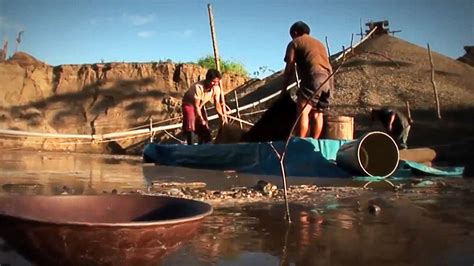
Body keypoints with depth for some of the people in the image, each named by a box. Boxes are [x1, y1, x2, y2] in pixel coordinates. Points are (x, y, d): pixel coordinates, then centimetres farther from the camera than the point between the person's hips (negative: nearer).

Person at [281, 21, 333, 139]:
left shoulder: (294, 43, 14)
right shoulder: (319, 43, 34)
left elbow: (290, 68, 6)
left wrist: (284, 88, 13)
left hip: (314, 77, -7)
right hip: (328, 79, 7)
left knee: (302, 110, -15)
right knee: (317, 113, 9)